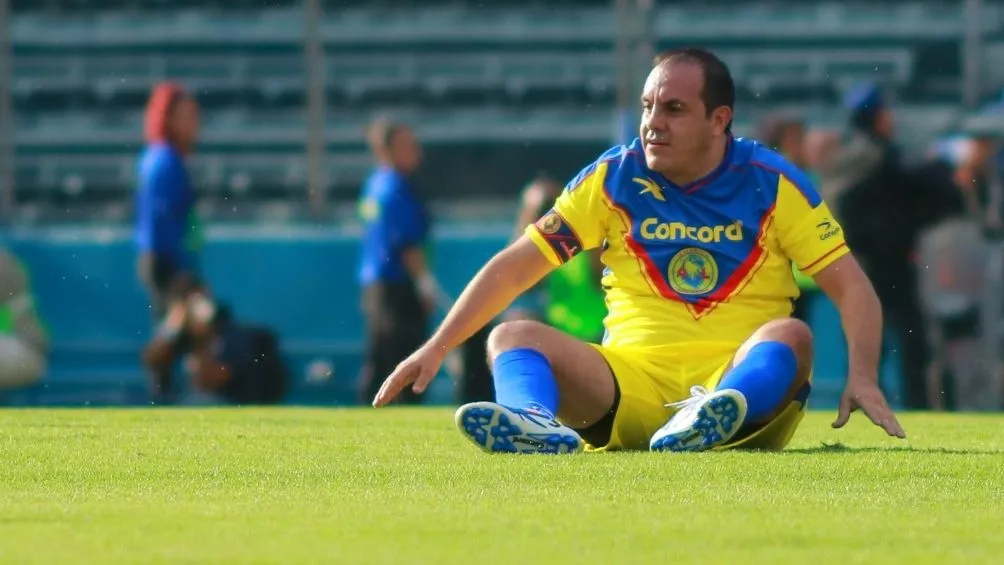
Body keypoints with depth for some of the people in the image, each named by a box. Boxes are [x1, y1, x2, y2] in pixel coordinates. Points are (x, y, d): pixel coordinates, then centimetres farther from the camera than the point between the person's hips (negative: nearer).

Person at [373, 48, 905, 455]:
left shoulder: (772, 184, 1)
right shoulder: (613, 179, 7)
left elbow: (851, 287, -1)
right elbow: (512, 268, 9)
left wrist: (863, 377, -19)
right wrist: (435, 349, 0)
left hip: (739, 378, -2)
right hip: (631, 380, 2)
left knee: (790, 335, -32)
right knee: (513, 336, -20)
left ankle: (710, 420, -60)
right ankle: (538, 425, -54)